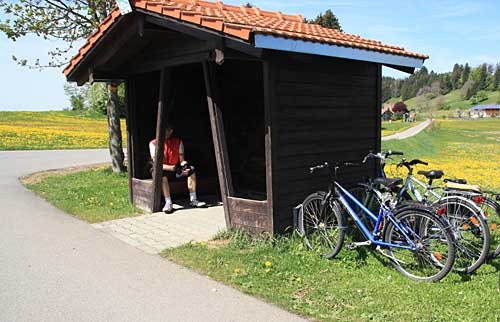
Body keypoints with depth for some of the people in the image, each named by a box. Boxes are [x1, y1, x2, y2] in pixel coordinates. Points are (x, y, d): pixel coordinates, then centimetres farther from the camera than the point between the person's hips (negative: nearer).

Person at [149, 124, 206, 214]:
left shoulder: (178, 141, 4)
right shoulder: (154, 143, -8)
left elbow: (182, 160, 1)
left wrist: (184, 166, -25)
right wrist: (173, 168, -31)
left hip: (175, 172, 4)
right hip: (161, 170, -4)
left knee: (191, 169, -20)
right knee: (162, 173, -38)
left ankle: (193, 200, -20)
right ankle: (168, 203, -36)